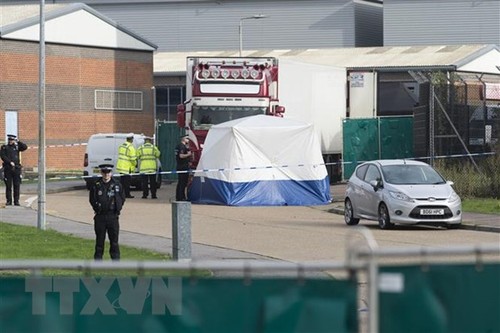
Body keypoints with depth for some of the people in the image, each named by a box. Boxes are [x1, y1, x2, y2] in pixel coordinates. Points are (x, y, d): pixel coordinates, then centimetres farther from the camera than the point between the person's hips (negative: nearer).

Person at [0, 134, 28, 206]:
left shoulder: (17, 147, 13)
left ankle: (16, 201, 2)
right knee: (8, 186, 1)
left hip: (16, 168, 1)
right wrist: (10, 162, -15)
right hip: (8, 168, -1)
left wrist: (18, 141, -5)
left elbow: (25, 147, -1)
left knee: (17, 186, -1)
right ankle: (9, 200, 6)